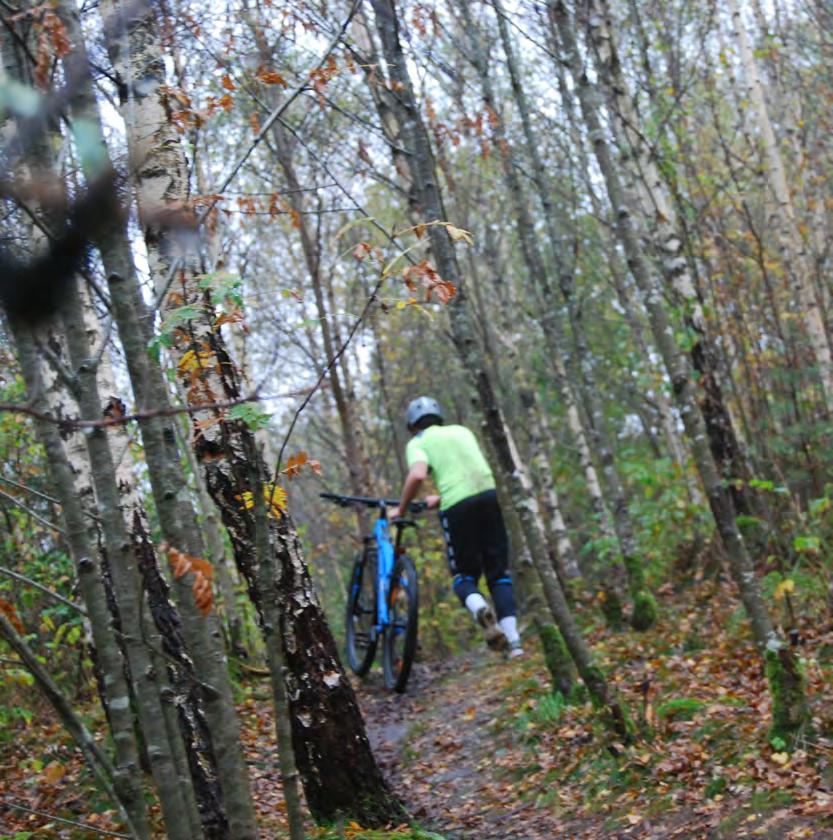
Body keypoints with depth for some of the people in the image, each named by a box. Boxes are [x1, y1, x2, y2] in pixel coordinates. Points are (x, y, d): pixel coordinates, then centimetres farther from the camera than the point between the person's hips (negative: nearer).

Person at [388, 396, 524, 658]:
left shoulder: (418, 442, 11)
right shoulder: (462, 431, 27)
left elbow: (417, 475, -8)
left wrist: (400, 509, 4)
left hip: (457, 506, -3)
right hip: (490, 494, 4)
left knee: (464, 576, 10)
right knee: (499, 574, 10)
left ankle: (479, 608, -23)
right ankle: (514, 642, -5)